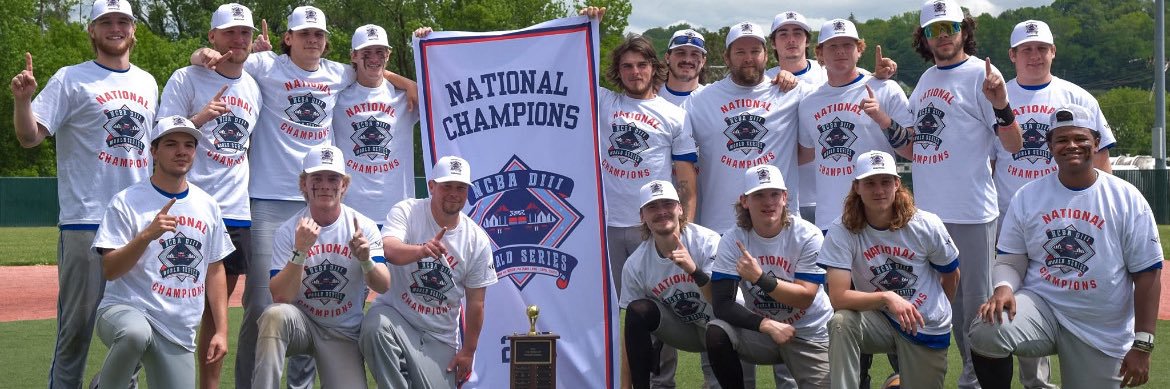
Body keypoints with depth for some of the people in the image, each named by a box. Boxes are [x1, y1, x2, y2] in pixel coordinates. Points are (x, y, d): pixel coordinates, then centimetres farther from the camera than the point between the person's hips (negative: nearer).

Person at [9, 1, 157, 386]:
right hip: (85, 222, -5)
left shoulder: (147, 83, 16)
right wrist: (23, 100, -26)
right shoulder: (71, 79, 0)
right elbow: (30, 137, -9)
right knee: (77, 326, -4)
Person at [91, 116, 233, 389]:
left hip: (180, 334, 5)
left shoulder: (208, 205, 12)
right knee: (136, 333, -39)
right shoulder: (127, 201, -4)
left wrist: (221, 331, 10)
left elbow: (215, 270, 17)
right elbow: (109, 271, -12)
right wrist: (147, 235, -26)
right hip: (125, 310, -5)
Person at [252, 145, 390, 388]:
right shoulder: (289, 231, -8)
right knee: (275, 315, -34)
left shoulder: (364, 227, -6)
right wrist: (300, 251, -30)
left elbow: (383, 286, -15)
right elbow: (281, 297, -17)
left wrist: (365, 260, -36)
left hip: (344, 333, 1)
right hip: (302, 322, -1)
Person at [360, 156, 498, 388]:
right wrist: (421, 250, -50)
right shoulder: (406, 211, -7)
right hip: (395, 314, -3)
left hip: (439, 337, 3)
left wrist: (468, 351, 6)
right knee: (376, 326, -36)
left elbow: (475, 302, 6)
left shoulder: (478, 241, 0)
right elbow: (388, 249, -29)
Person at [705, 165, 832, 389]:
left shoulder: (808, 236, -15)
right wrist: (767, 325, -30)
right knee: (717, 334, -26)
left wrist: (760, 278, -32)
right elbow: (721, 304, -17)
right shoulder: (732, 241, -11)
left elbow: (805, 298, -19)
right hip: (761, 330, 1)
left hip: (809, 335, -1)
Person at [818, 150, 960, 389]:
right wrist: (887, 298, -36)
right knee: (841, 323, -31)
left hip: (927, 329, 1)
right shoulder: (842, 231, -17)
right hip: (878, 320, -1)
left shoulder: (926, 226, -12)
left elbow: (951, 275, 6)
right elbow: (838, 297, -25)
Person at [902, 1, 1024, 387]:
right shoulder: (924, 82, 14)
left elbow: (1014, 144, -12)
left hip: (971, 213, -7)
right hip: (926, 210, 7)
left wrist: (1000, 104, -29)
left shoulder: (981, 75, -6)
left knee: (976, 301, -1)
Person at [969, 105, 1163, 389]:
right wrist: (1004, 288, -20)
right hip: (1040, 304, 0)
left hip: (1102, 334, 0)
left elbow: (1147, 274, -3)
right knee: (985, 332, -29)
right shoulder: (1027, 197, 3)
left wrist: (1142, 345, -9)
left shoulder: (1128, 200, -3)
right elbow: (1011, 260, 6)